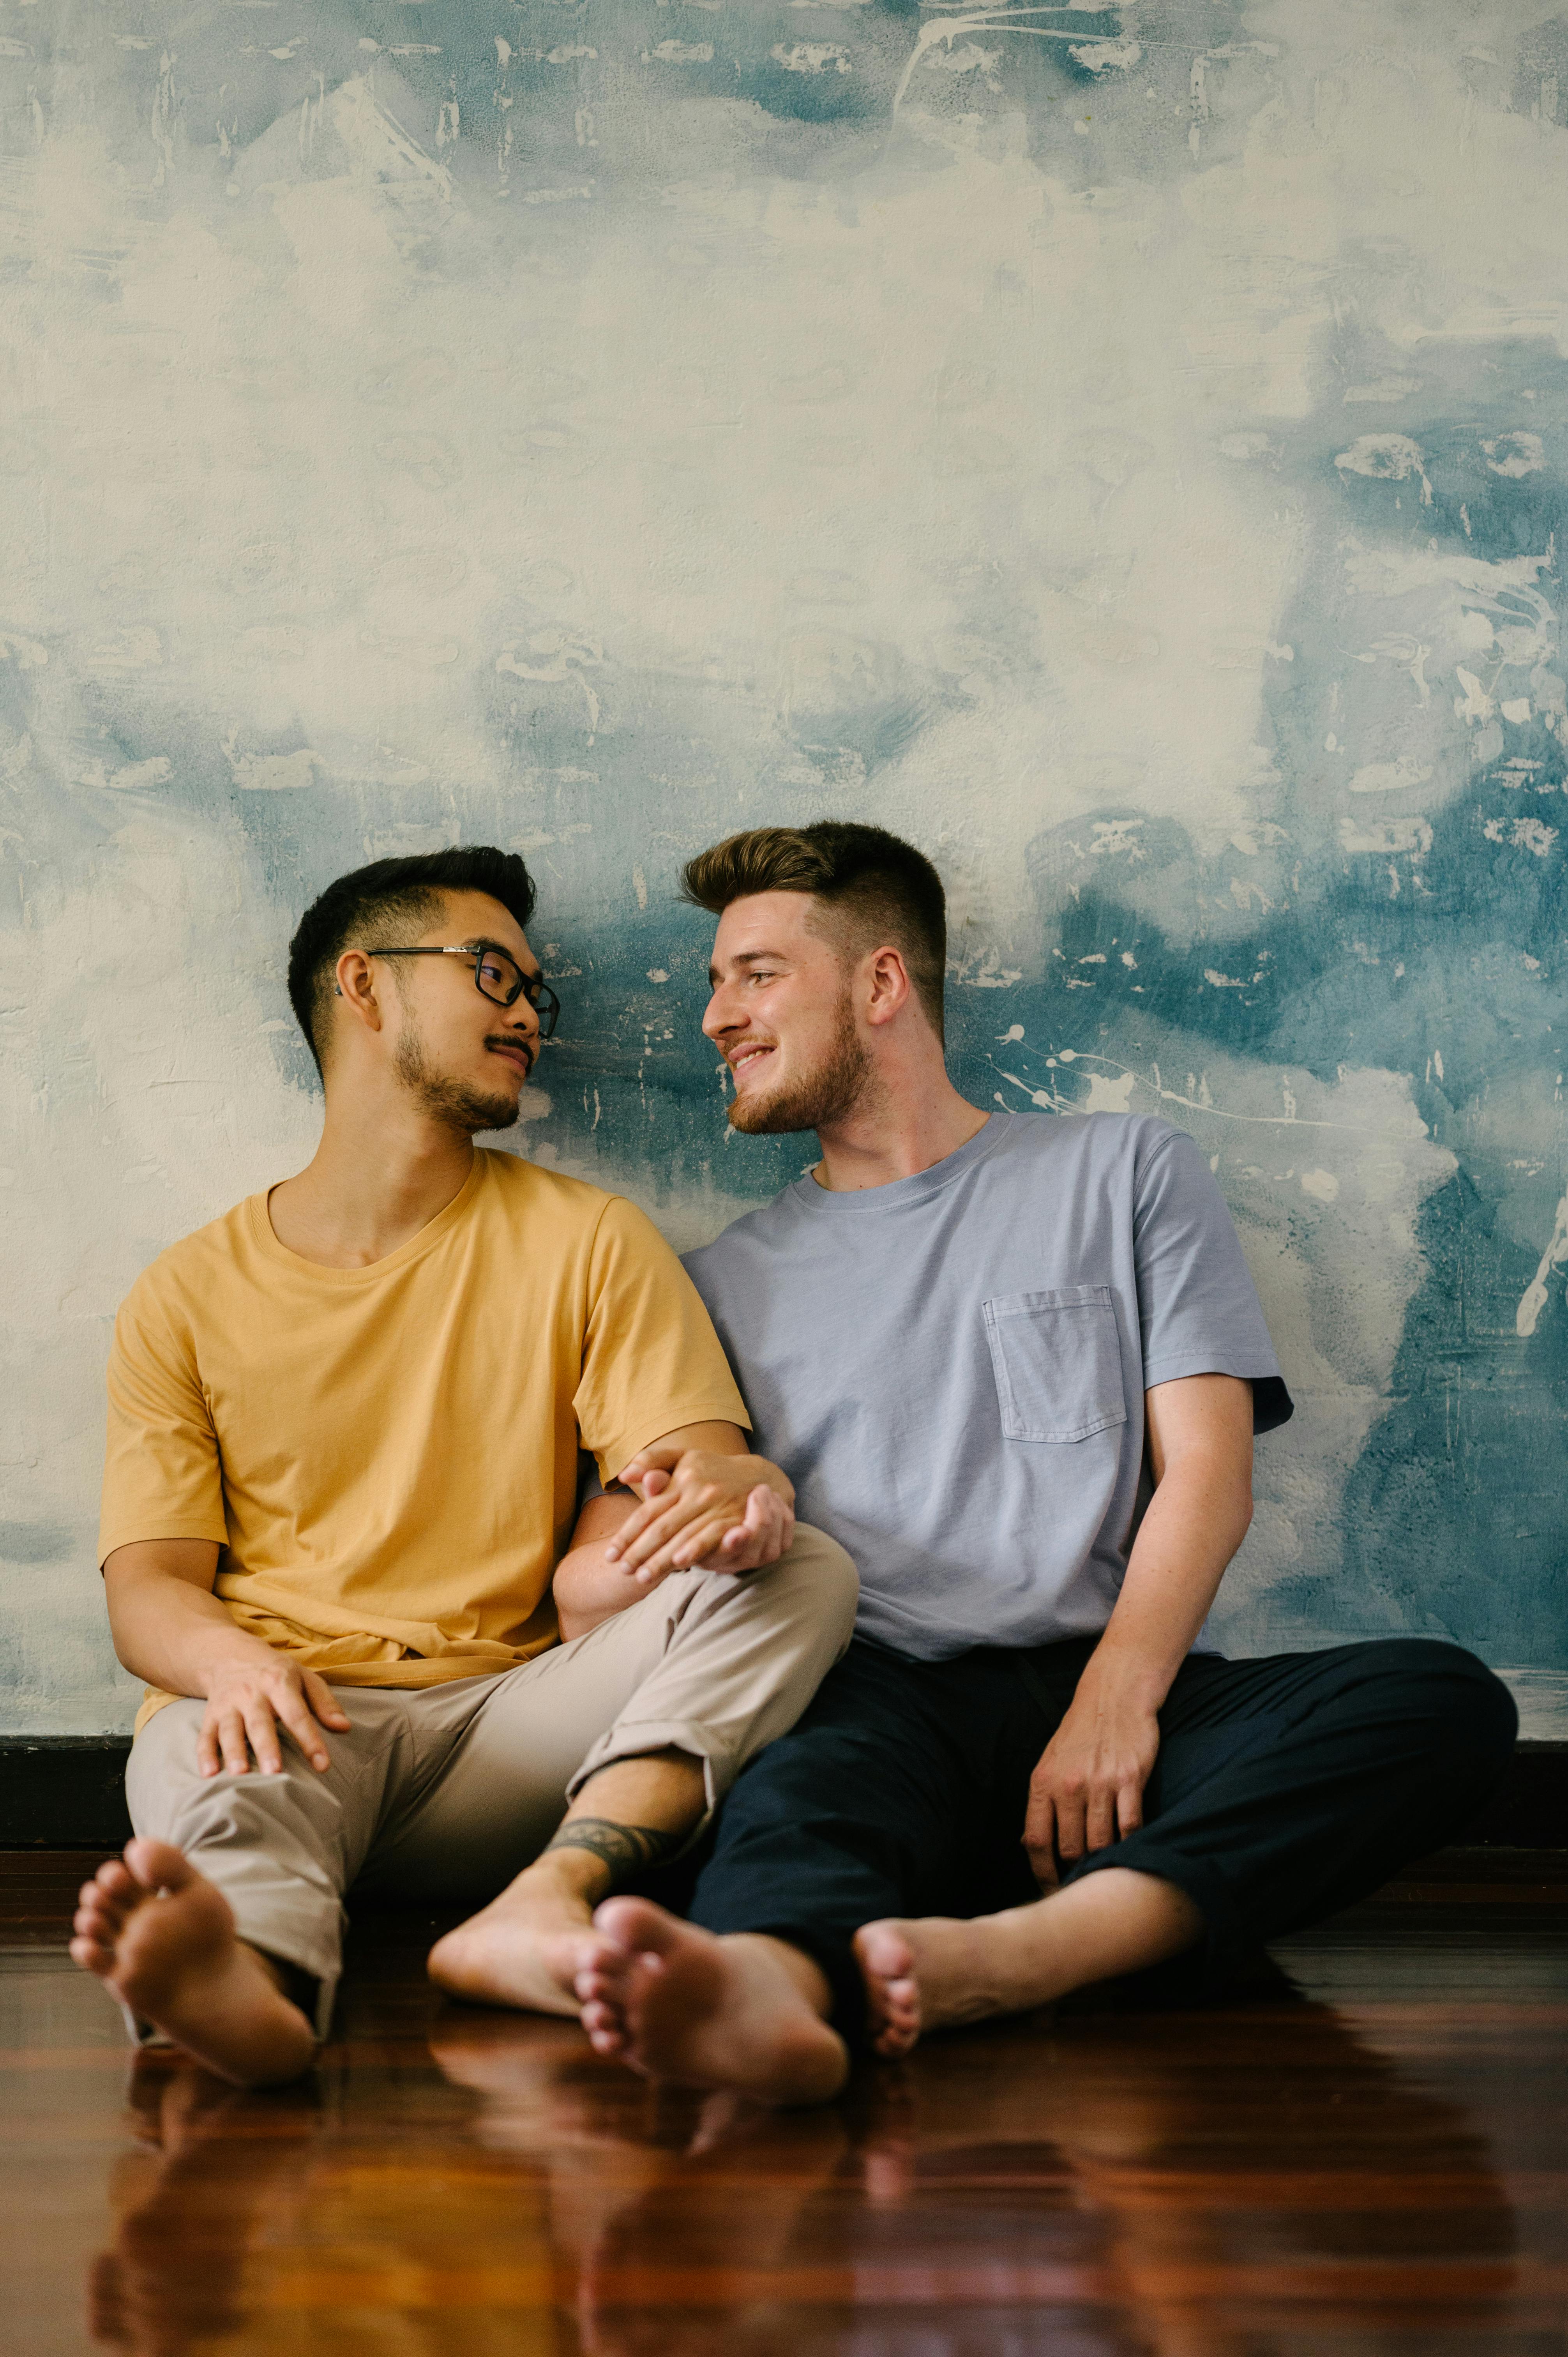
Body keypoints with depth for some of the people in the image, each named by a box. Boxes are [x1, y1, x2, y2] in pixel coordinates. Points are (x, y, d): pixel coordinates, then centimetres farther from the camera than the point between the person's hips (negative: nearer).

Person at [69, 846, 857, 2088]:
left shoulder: (588, 1242, 15)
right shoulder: (189, 1297, 13)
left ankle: (549, 1903, -45)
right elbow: (147, 1584, 6)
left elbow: (704, 1468, 4)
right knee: (208, 1750, -37)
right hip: (288, 1710, -1)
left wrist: (730, 1496, -24)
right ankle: (246, 1977, -70)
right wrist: (229, 1656, -21)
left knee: (805, 1568, -23)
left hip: (515, 1728, 2)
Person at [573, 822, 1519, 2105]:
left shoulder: (1126, 1173, 17)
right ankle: (773, 1985, -71)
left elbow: (1207, 1471, 5)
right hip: (883, 1697, 0)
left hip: (1120, 1692, 0)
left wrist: (1113, 1702, -13)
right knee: (811, 1778, -37)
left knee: (1447, 1701, -30)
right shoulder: (728, 1280, 24)